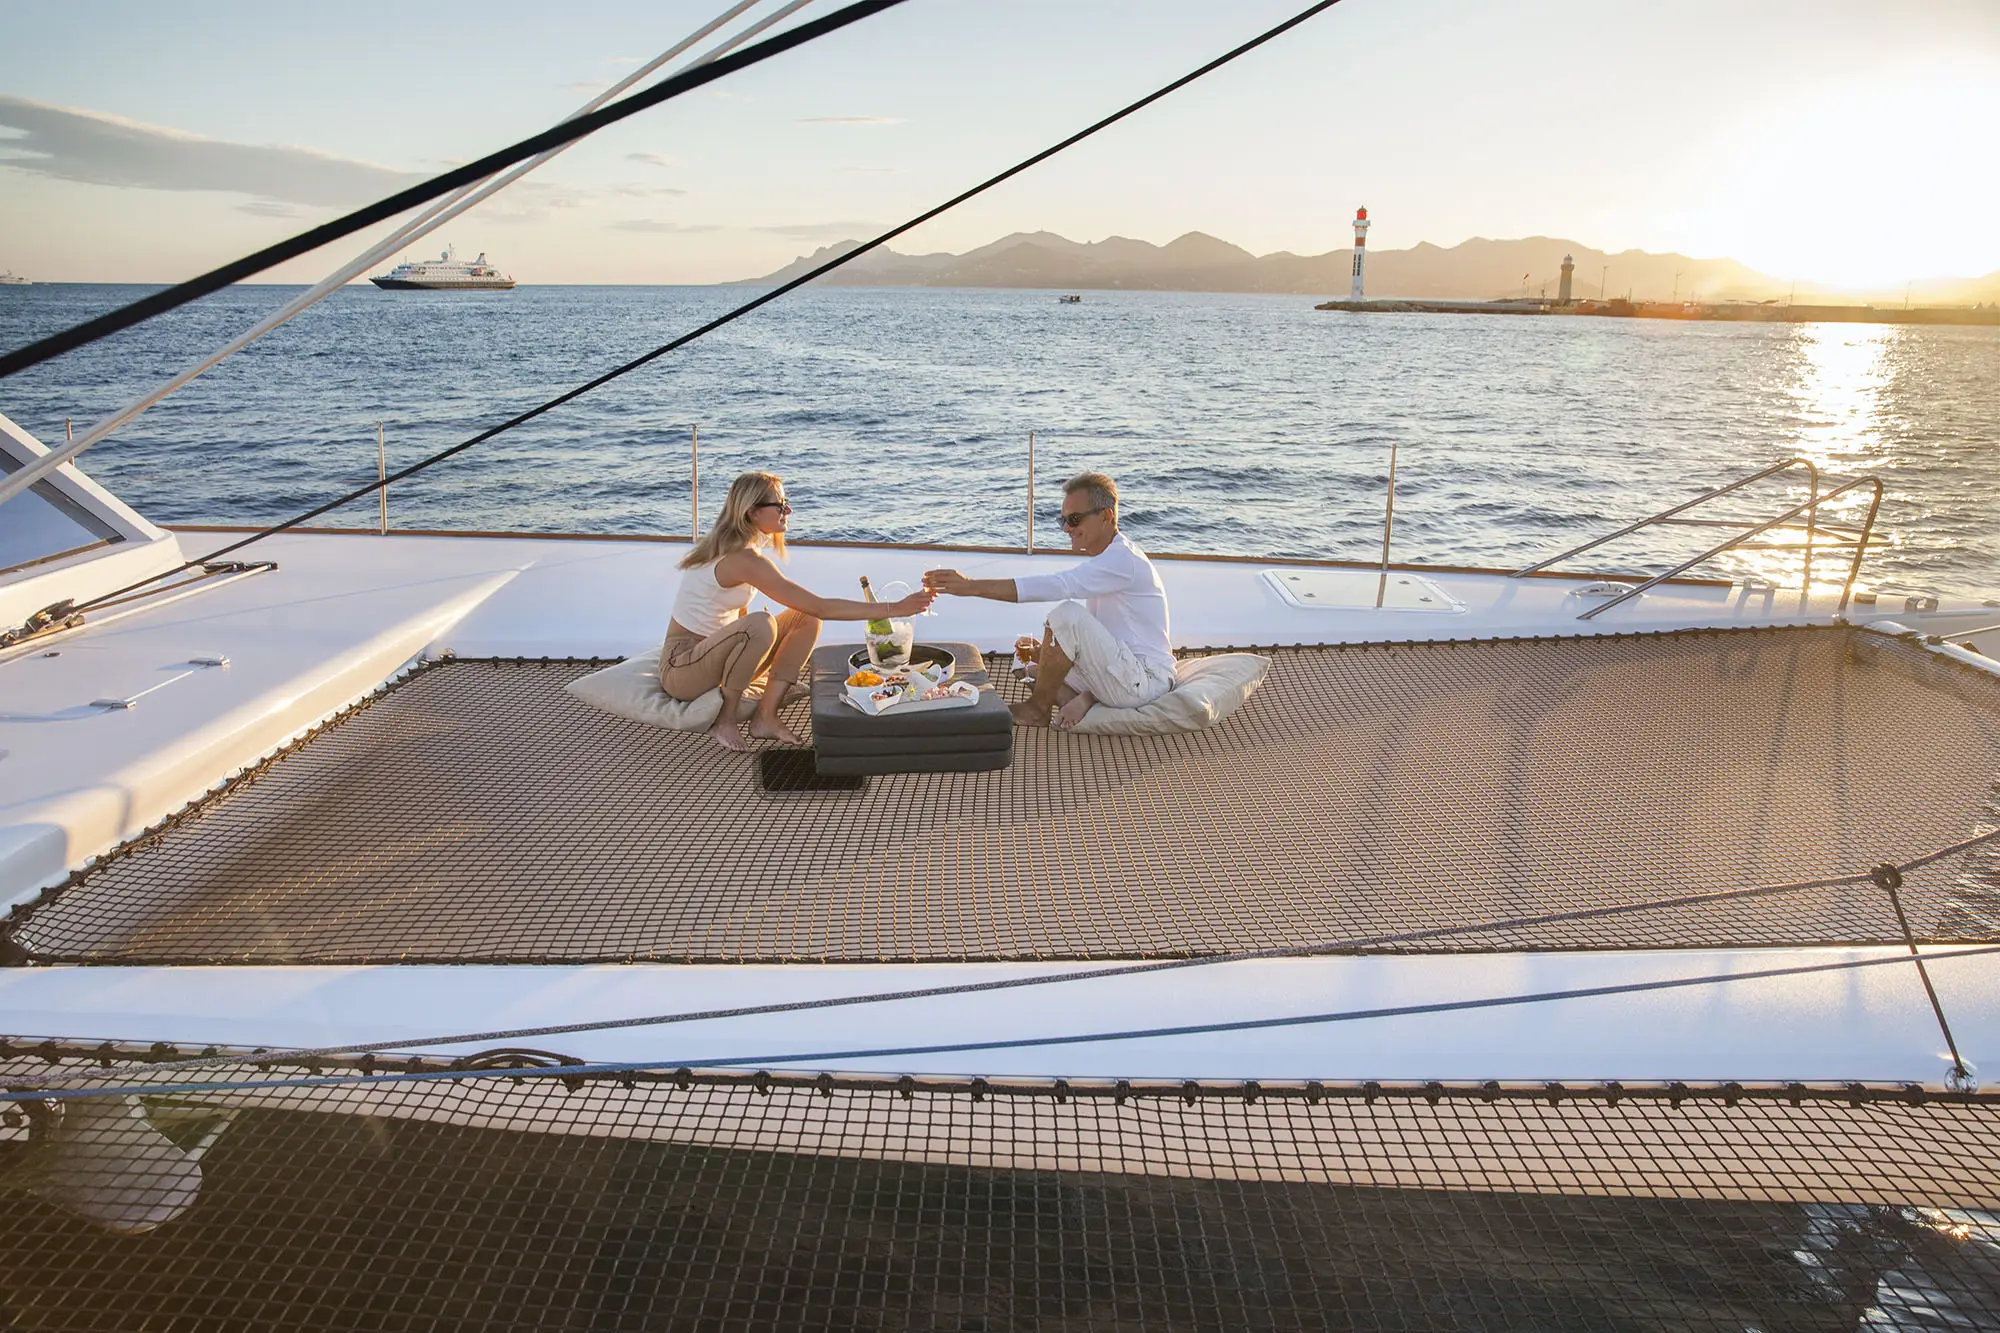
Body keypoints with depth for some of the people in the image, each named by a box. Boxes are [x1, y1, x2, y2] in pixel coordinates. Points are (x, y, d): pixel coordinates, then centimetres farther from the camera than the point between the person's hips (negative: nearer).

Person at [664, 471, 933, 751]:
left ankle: (765, 716, -8)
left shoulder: (736, 547, 5)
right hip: (681, 668, -10)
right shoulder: (745, 558, -25)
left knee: (806, 619, -3)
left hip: (715, 650, 10)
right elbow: (821, 606, -28)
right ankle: (725, 720, -18)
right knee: (761, 624, -37)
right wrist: (894, 609, -27)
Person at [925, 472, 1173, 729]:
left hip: (1146, 679, -11)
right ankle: (1085, 700, -7)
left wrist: (972, 586, -35)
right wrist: (1046, 651, 0)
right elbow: (1088, 637, 18)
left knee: (1067, 613, -26)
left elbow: (1056, 586, -31)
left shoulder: (1123, 559, -18)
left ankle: (1037, 708, -11)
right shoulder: (1107, 560, 16)